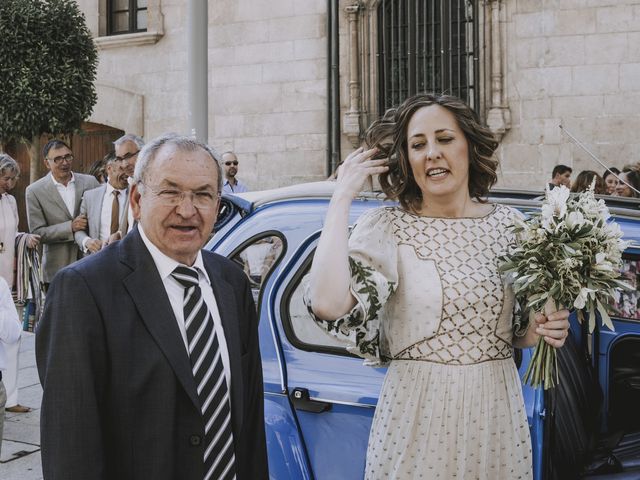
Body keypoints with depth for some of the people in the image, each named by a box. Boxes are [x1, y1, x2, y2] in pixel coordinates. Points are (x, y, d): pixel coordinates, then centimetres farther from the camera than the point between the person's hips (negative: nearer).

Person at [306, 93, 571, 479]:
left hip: (497, 415, 4)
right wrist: (342, 197, -20)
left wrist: (541, 332, -9)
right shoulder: (386, 227, -9)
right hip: (418, 415, -3)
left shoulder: (508, 224, 2)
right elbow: (329, 304, -28)